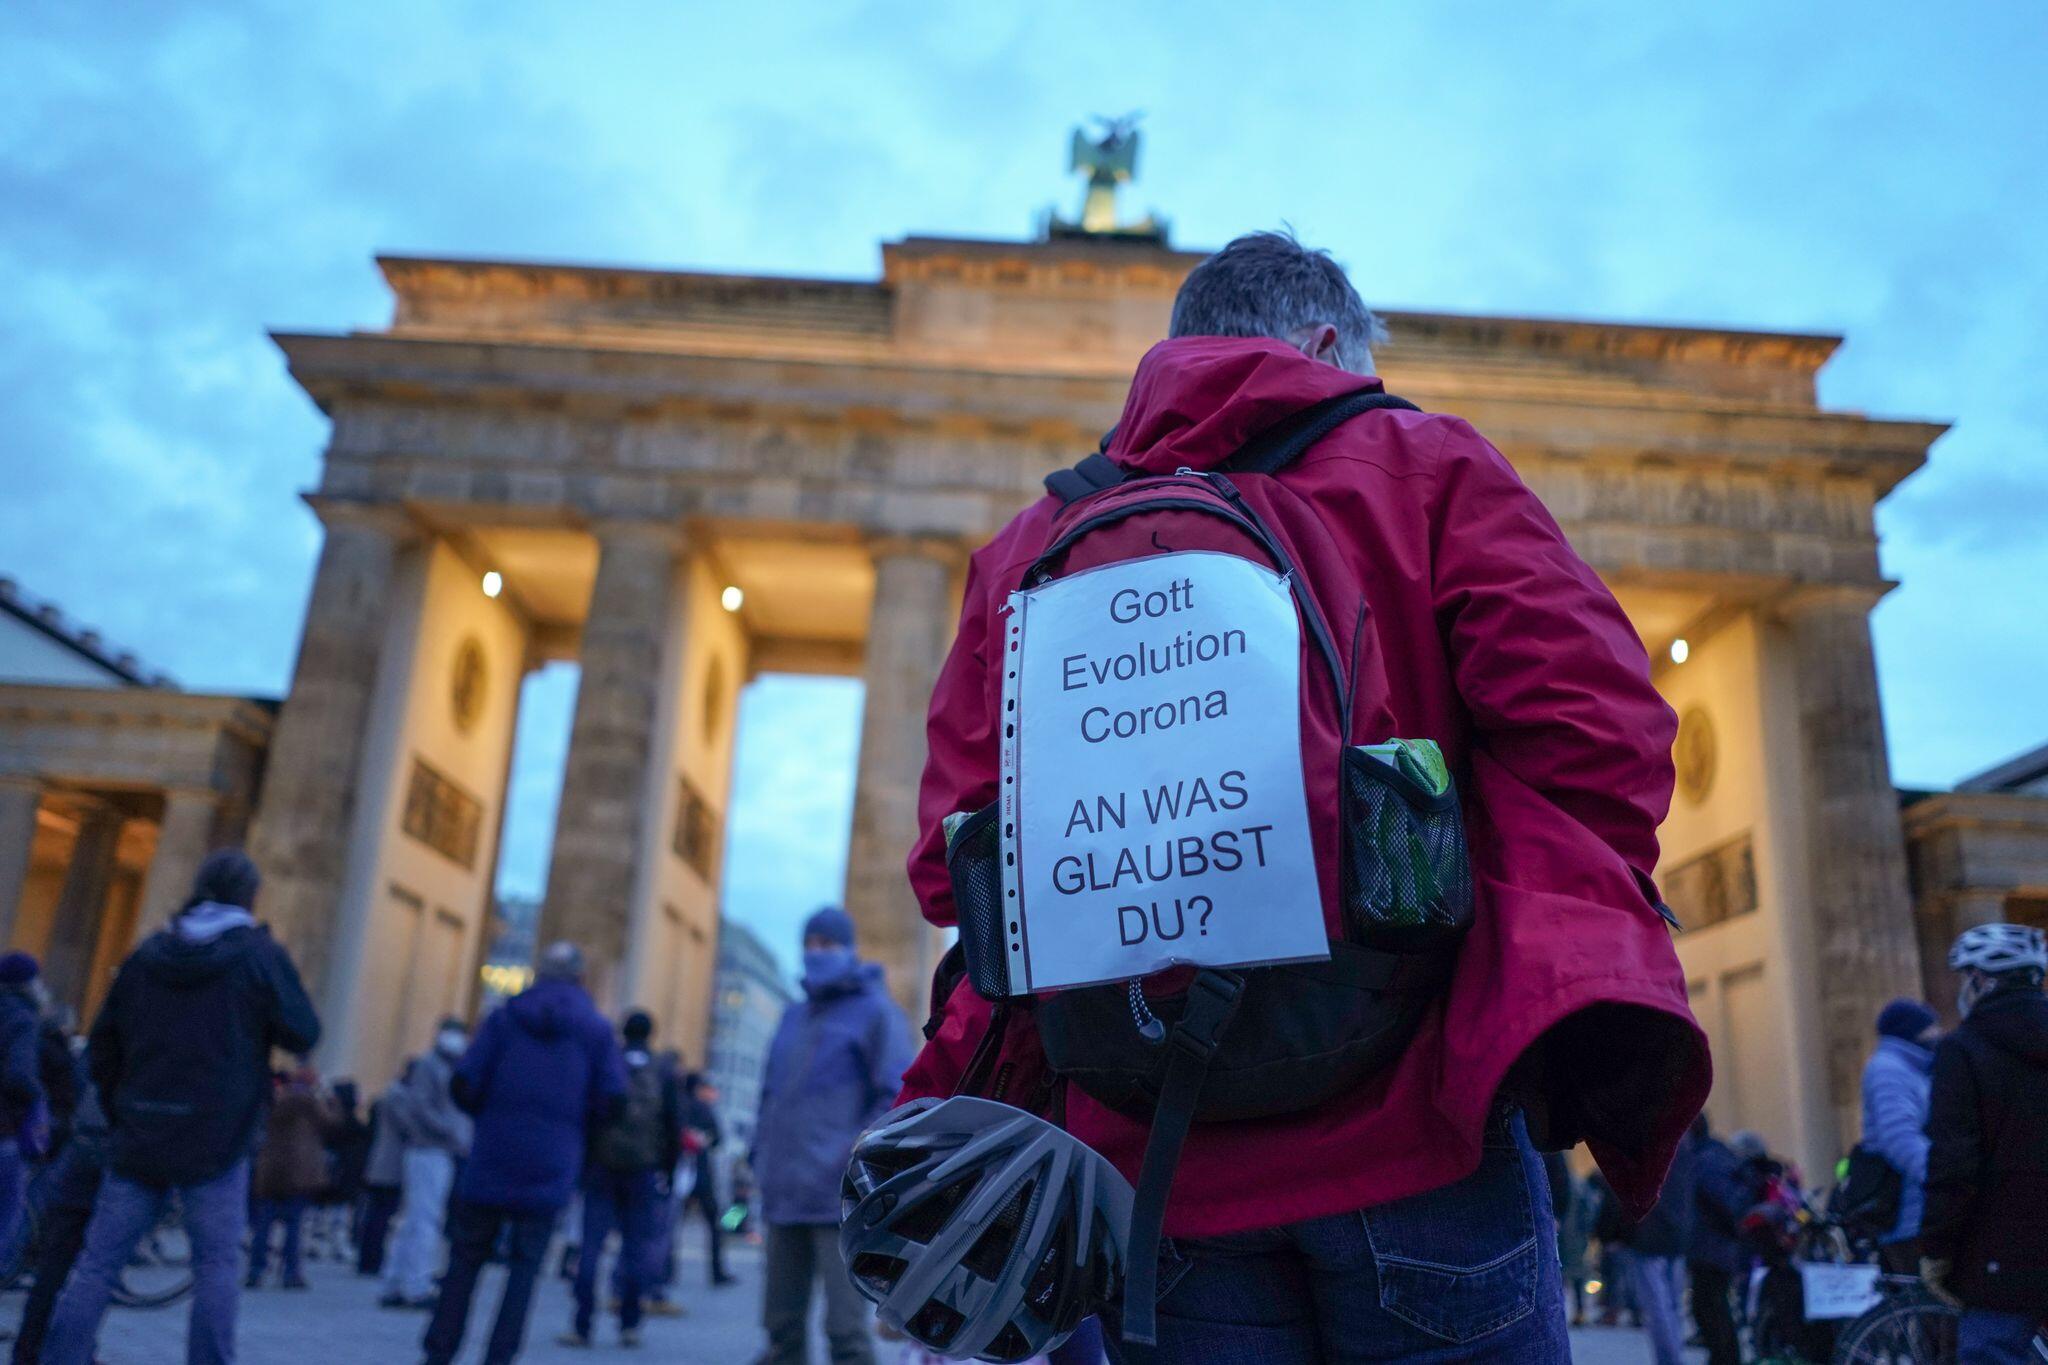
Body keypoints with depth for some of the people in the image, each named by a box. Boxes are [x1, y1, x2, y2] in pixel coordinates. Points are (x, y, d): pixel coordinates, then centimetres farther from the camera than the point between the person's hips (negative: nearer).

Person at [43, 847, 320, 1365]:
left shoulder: (148, 953, 8)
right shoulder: (260, 954, -6)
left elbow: (101, 1047, 13)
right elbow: (302, 1033, -4)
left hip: (138, 1141, 4)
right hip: (218, 1145, -4)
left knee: (98, 1261, 9)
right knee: (217, 1265, 3)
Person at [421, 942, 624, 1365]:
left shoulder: (504, 1017, 4)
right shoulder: (596, 1029, 4)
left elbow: (465, 1082, -4)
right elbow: (612, 1096, -5)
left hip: (491, 1158, 1)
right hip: (550, 1169, 0)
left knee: (465, 1259, 12)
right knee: (524, 1266, 6)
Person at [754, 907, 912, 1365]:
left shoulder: (875, 1011, 0)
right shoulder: (794, 1017, 20)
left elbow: (896, 1096, -6)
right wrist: (762, 1156, 13)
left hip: (839, 1194, -7)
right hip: (784, 1193, 7)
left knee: (845, 1325, -8)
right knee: (782, 1320, 10)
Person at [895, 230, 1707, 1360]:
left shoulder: (1027, 544, 13)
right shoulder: (1424, 466, 6)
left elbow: (960, 860, 6)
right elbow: (1587, 723, -9)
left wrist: (978, 1106, 12)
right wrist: (1576, 995, -3)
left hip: (1148, 1157, 4)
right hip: (1408, 1135, -3)